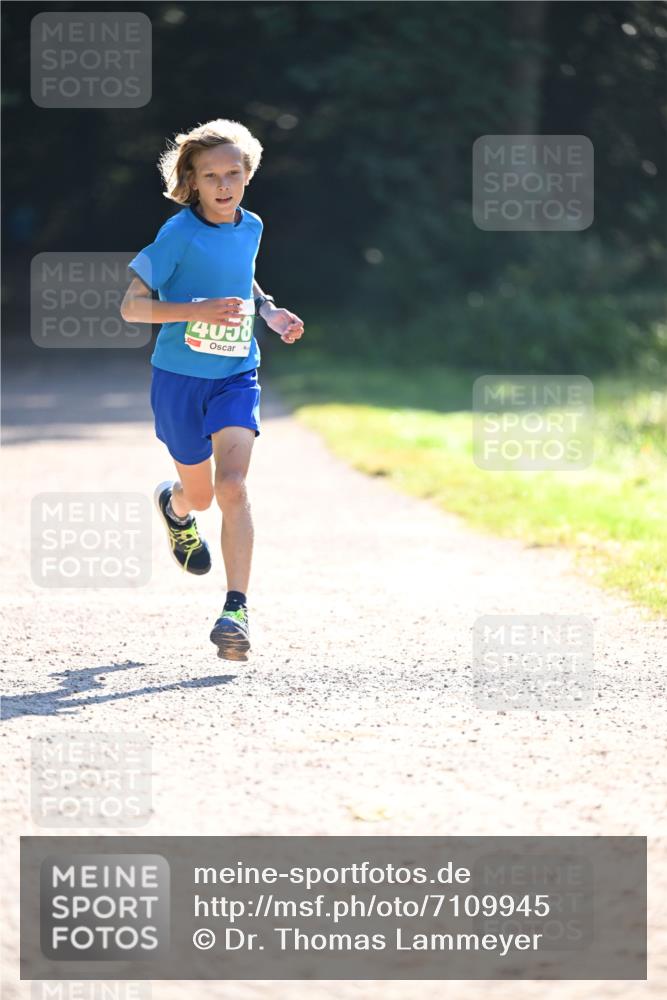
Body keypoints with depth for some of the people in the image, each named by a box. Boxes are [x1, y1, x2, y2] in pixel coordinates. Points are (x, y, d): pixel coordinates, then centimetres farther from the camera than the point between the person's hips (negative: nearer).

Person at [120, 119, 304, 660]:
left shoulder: (251, 227, 2)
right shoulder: (179, 233, -14)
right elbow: (131, 306, -13)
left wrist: (269, 310, 6)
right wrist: (196, 310, -27)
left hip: (236, 376, 2)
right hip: (180, 376, -2)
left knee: (232, 485, -17)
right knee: (200, 494, 13)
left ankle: (237, 608, -18)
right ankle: (174, 504, 52)